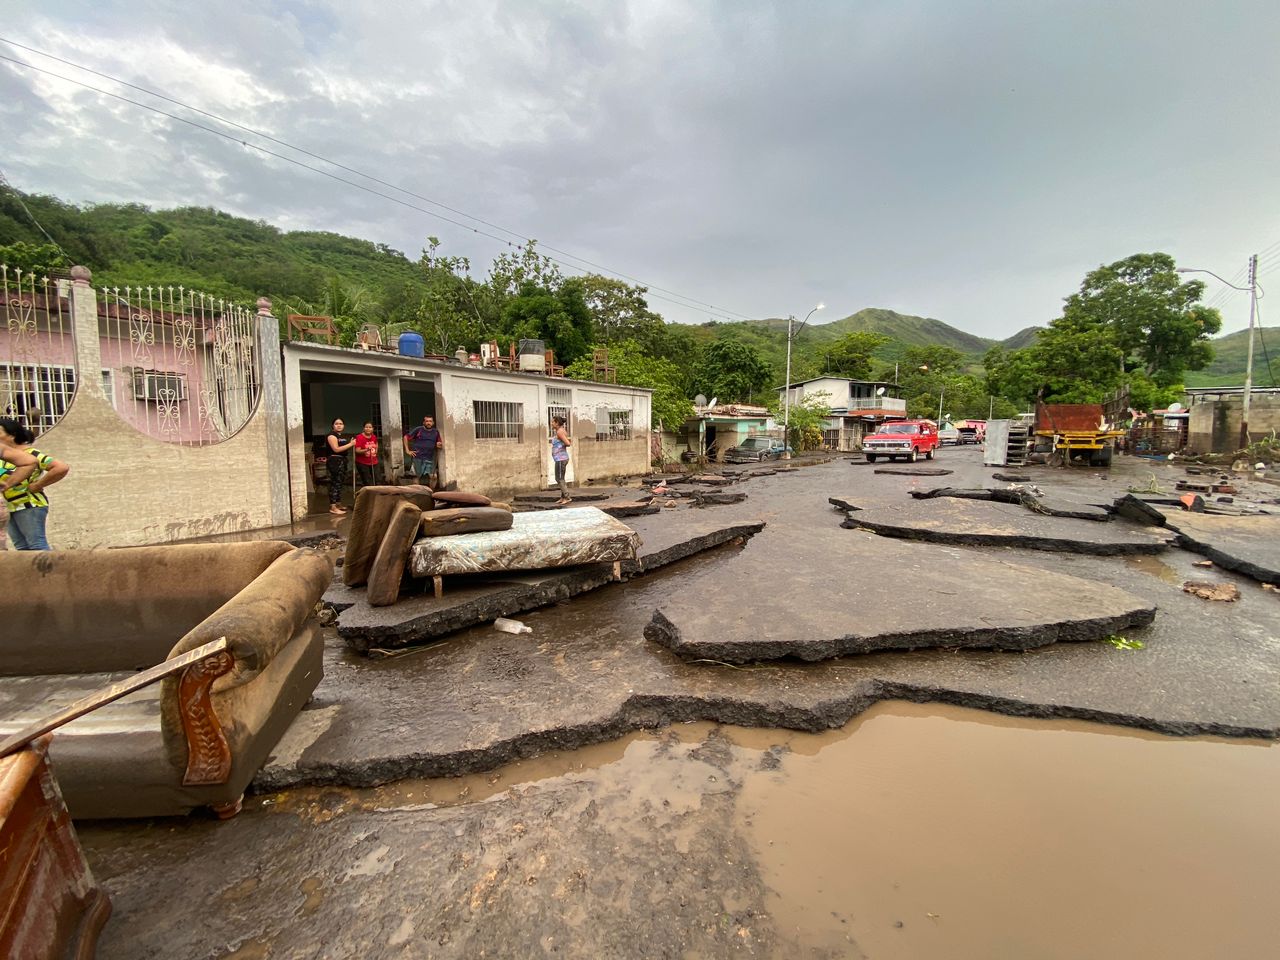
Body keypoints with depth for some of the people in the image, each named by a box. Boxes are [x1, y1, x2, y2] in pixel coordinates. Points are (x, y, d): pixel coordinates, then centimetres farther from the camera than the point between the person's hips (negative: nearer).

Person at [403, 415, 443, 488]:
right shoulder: (418, 430, 2)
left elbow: (439, 445, 21)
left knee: (427, 478, -6)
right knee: (419, 477, 0)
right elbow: (406, 437, 6)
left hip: (429, 459, 2)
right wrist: (407, 450, 0)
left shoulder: (436, 432, 12)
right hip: (417, 457, -2)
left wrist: (439, 445, -4)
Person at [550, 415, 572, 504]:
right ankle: (563, 497, 21)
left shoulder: (559, 432, -15)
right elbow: (570, 442, 20)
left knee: (559, 479, -6)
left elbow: (568, 443, -23)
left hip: (560, 459, -10)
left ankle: (568, 497, -6)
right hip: (561, 458, 10)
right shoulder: (562, 431, 13)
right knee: (561, 479, 15)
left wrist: (562, 445, -3)